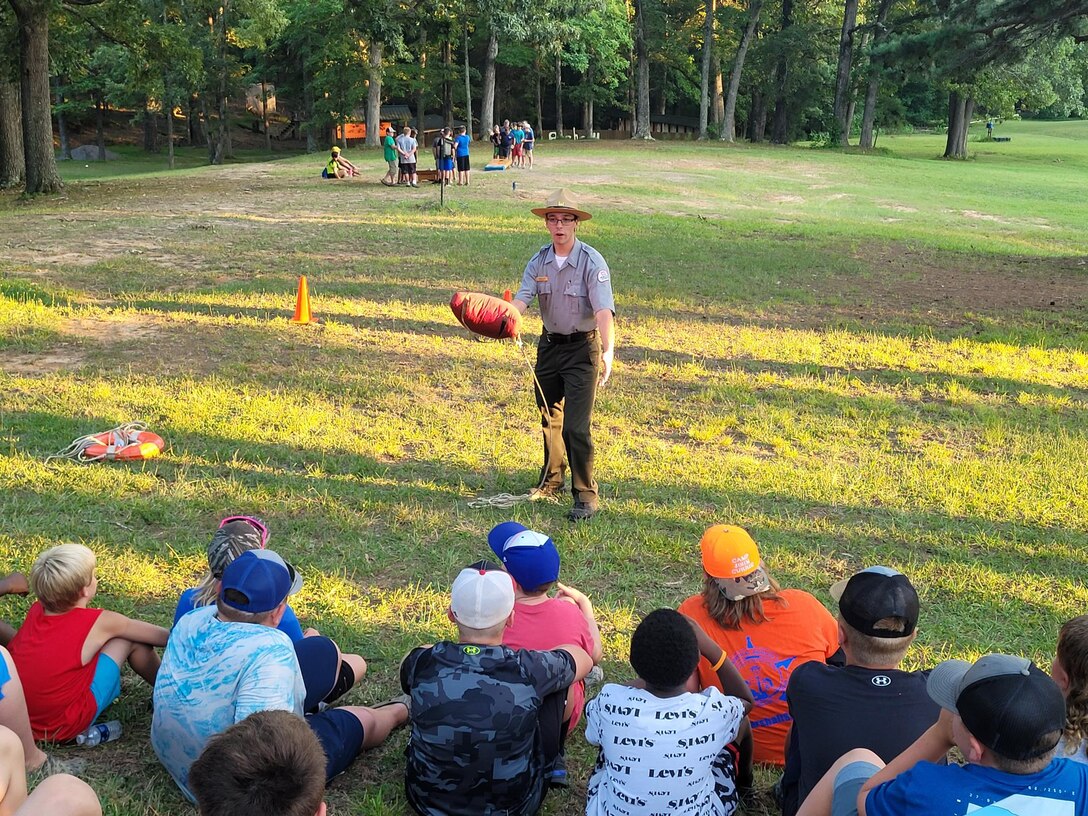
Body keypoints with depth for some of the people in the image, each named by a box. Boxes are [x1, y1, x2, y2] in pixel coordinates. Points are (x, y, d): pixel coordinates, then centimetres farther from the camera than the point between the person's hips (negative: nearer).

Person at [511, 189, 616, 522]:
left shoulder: (592, 262, -16)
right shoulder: (539, 261, 0)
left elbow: (604, 309, -28)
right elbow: (522, 298, -12)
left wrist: (608, 351, -43)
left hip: (583, 348, -6)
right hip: (549, 344, 6)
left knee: (575, 427, -11)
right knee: (549, 419, 19)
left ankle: (586, 495, 2)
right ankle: (551, 480, 38)